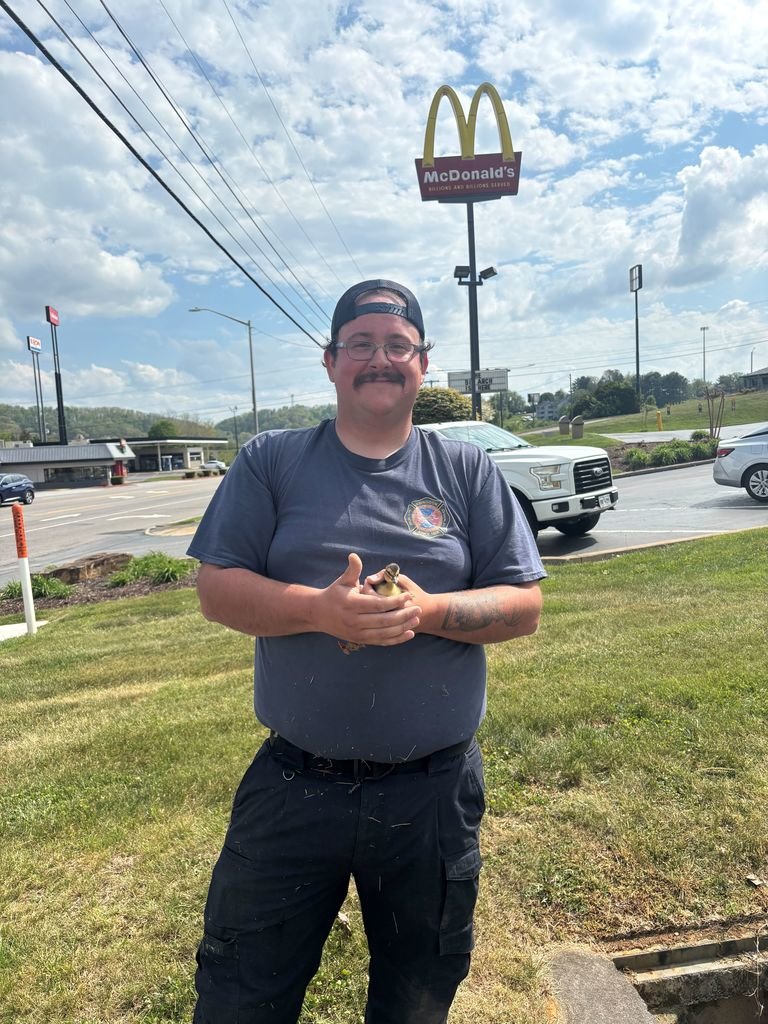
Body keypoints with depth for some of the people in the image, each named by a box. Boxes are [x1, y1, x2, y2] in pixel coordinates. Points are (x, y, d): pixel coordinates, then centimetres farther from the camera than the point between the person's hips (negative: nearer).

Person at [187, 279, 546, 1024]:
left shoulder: (468, 472, 0)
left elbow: (524, 606, -3)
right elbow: (217, 591, -6)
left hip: (434, 790, 1)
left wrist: (427, 611, -21)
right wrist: (320, 608, -23)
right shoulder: (271, 462, -1)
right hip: (291, 786, 0)